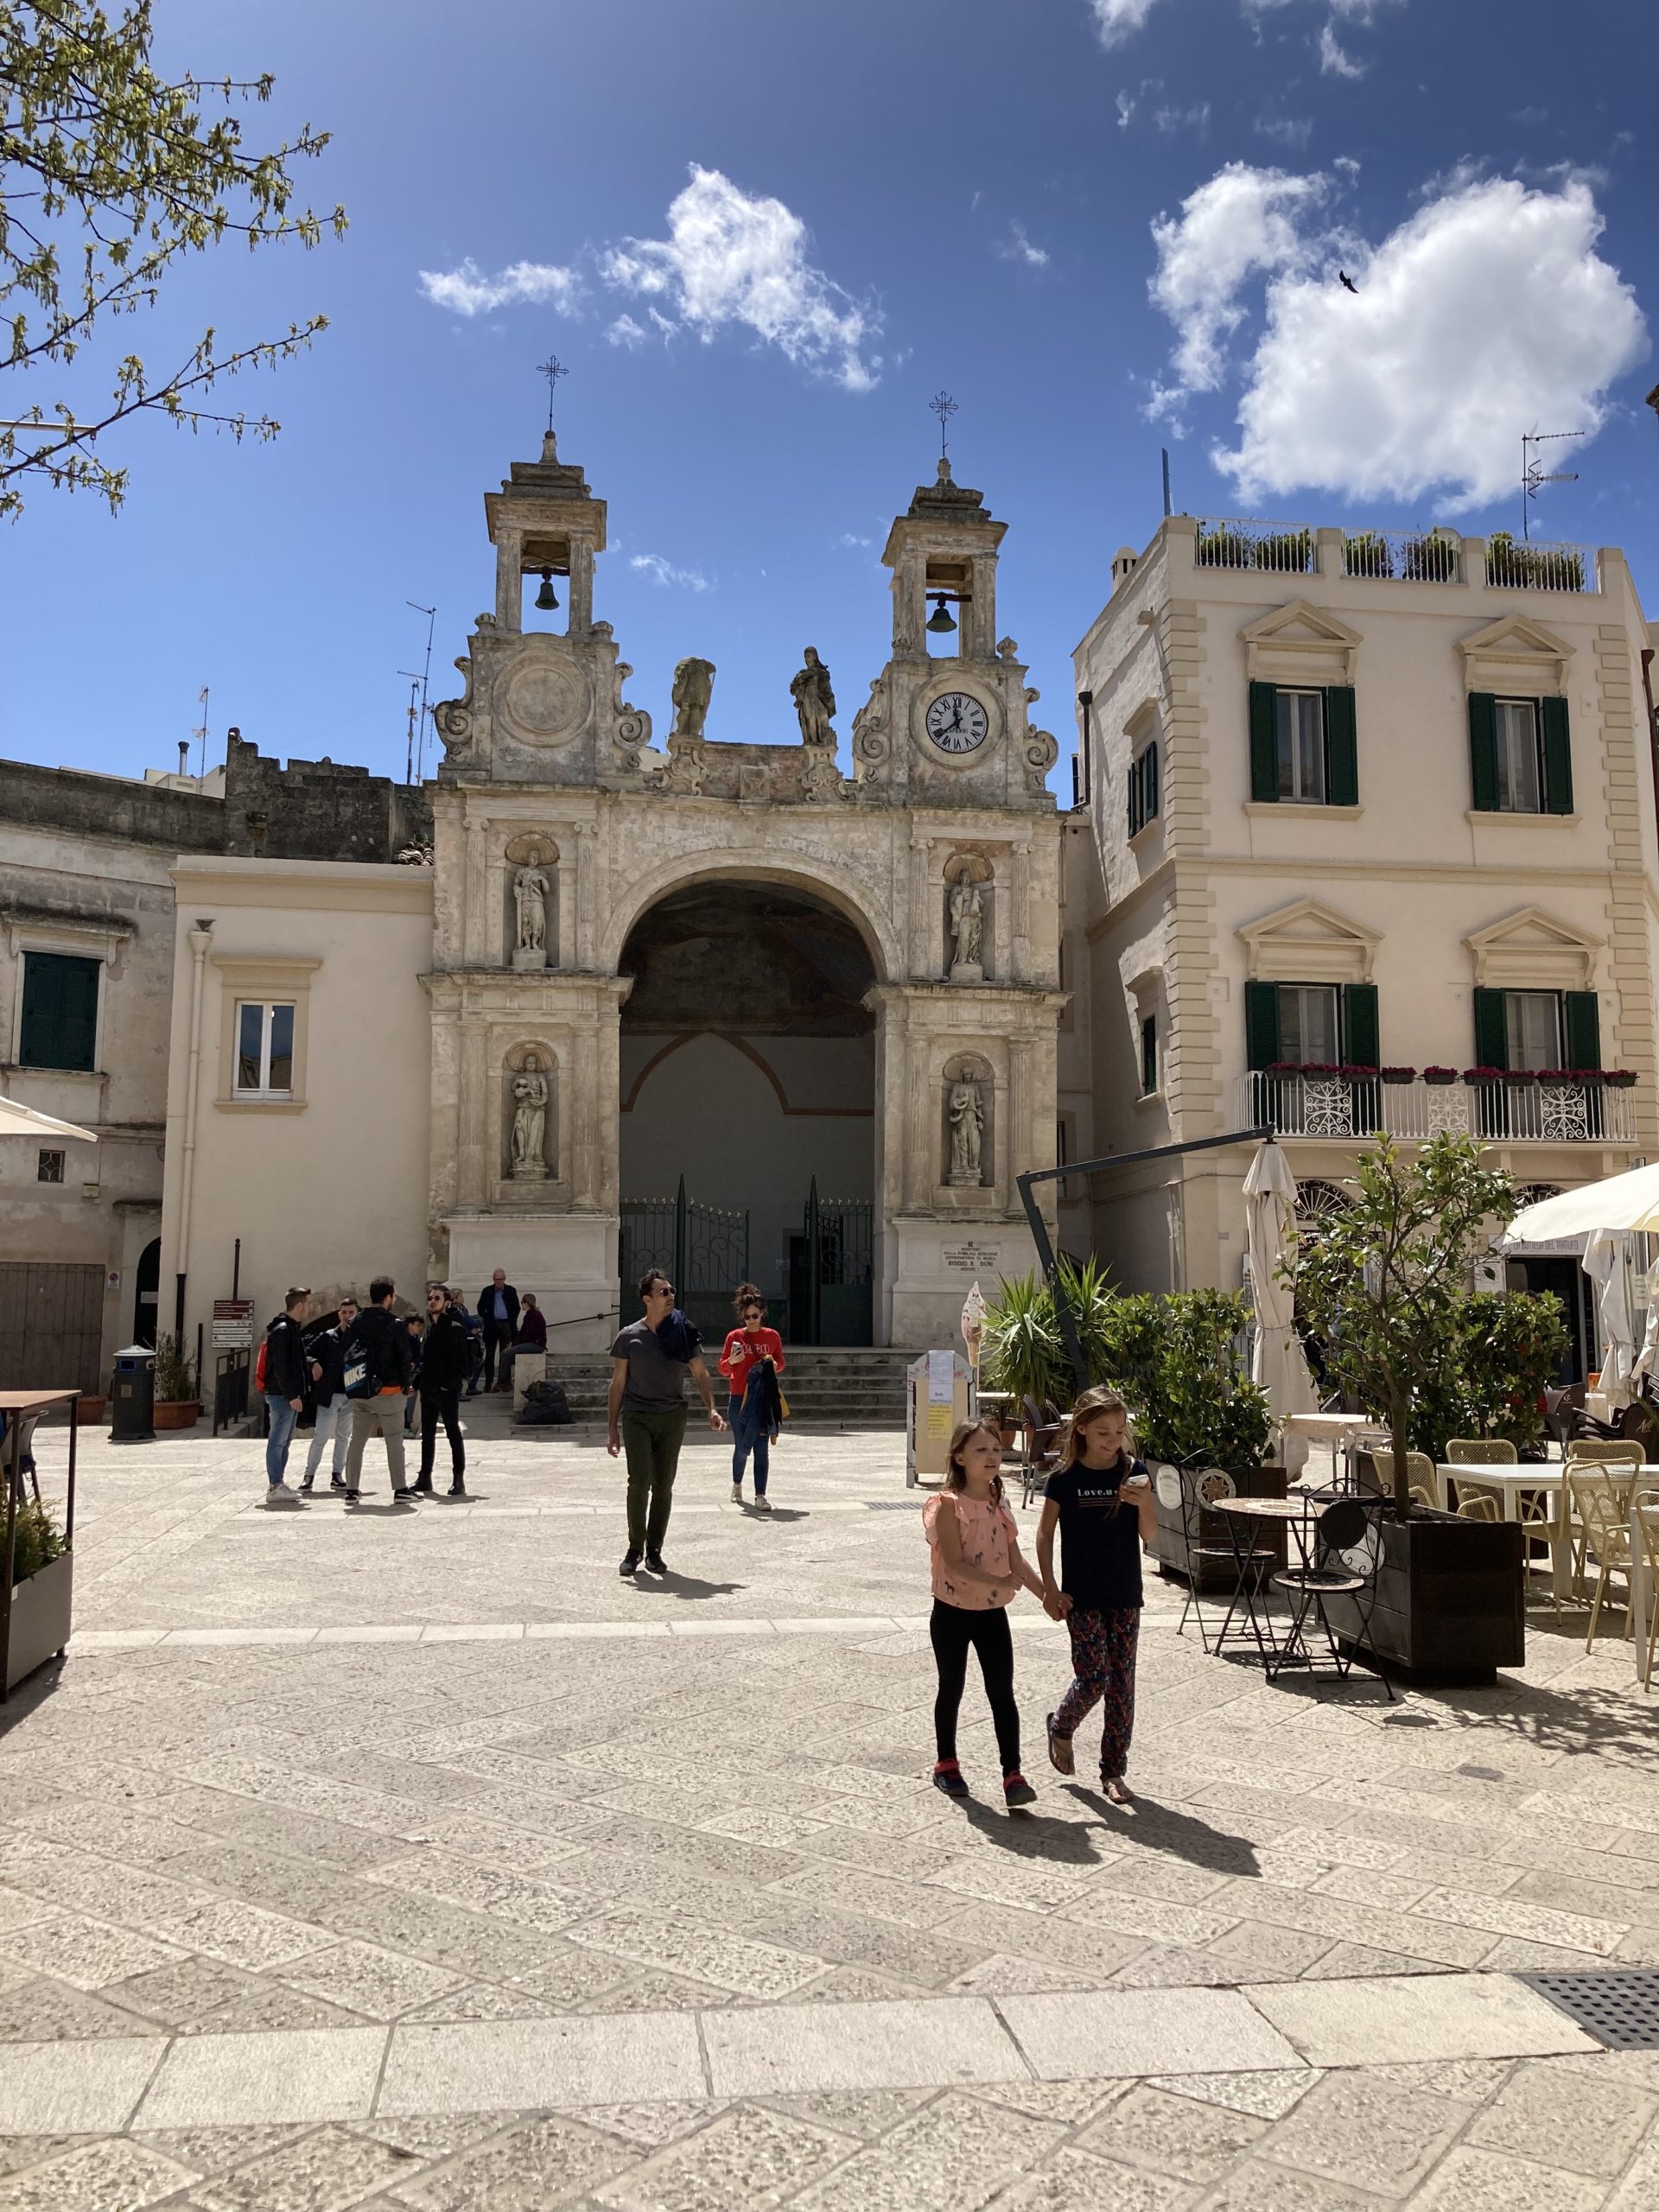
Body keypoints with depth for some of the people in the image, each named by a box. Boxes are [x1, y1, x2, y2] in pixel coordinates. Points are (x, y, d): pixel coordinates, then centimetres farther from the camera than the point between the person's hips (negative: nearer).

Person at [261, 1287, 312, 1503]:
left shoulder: (293, 1329, 17)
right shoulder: (282, 1330, -15)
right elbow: (280, 1366, -21)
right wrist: (292, 1395, -23)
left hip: (289, 1395, 11)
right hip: (282, 1395, -11)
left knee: (284, 1441, 14)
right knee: (278, 1441, -7)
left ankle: (278, 1485, 21)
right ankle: (275, 1487, -5)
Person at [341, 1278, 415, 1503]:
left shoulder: (356, 1323, 5)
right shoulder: (394, 1324, -11)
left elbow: (347, 1355, 8)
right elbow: (404, 1358, -9)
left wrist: (356, 1385, 15)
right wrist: (405, 1386, 5)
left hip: (359, 1393, 5)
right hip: (388, 1391, -5)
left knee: (357, 1441, 10)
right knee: (394, 1441, 4)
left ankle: (351, 1490, 9)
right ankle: (400, 1488, 7)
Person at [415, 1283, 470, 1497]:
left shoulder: (454, 1326, -10)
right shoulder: (430, 1325, 13)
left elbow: (460, 1359, -16)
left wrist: (450, 1384, -20)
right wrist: (417, 1382, 9)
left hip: (447, 1390, -8)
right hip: (429, 1390, 8)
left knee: (453, 1432, -3)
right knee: (427, 1435, 12)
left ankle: (458, 1480, 0)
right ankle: (424, 1478, 20)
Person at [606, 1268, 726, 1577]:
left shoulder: (684, 1333, 3)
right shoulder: (629, 1337, 0)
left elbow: (700, 1373, 6)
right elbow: (618, 1383, 4)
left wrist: (711, 1408, -9)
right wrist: (612, 1428, 2)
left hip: (672, 1416, 2)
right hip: (636, 1418, -2)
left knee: (663, 1486, 5)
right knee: (639, 1482, -12)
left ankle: (654, 1551, 15)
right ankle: (634, 1548, 3)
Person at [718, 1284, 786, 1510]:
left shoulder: (772, 1336, 5)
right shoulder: (734, 1337, 2)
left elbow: (781, 1364, 15)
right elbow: (723, 1369, 6)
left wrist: (773, 1365, -7)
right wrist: (731, 1361, -16)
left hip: (763, 1400, 0)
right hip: (739, 1399, 0)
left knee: (762, 1447, -5)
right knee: (742, 1447, 9)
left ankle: (760, 1496, -4)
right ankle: (737, 1485, 34)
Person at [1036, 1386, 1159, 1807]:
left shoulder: (1132, 1471, -1)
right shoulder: (1065, 1477, -8)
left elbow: (1150, 1535, -1)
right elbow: (1045, 1534, -2)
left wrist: (1142, 1503, -20)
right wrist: (1050, 1590, -6)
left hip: (1125, 1594, 3)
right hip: (1082, 1596, -3)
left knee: (1122, 1682, 5)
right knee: (1094, 1678, -6)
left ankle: (1114, 1770, 18)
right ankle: (1061, 1727, 24)